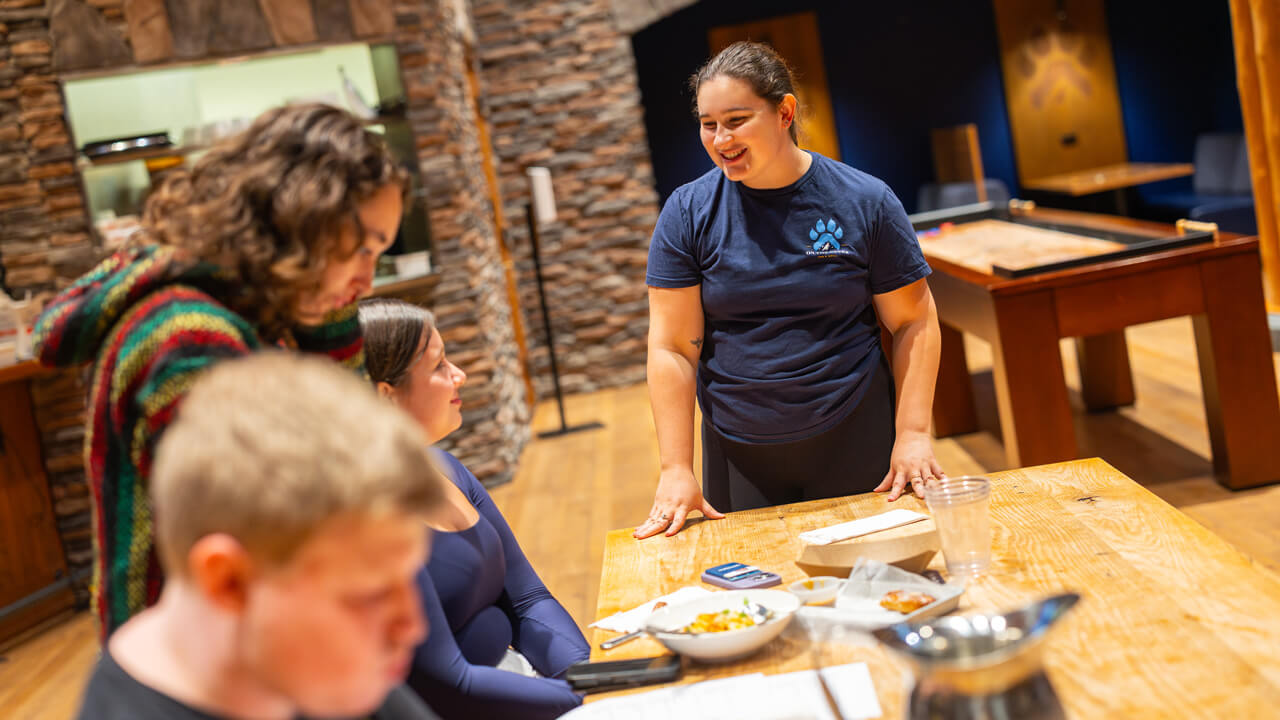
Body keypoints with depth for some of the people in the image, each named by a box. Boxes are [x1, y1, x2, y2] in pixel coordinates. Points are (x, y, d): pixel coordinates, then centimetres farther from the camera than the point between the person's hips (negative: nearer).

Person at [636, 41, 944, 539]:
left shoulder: (865, 202, -4)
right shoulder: (687, 213, -3)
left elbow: (914, 322, 1)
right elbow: (672, 348, -5)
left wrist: (913, 434, -8)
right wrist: (676, 470, -10)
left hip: (857, 442, 0)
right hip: (739, 455, 1)